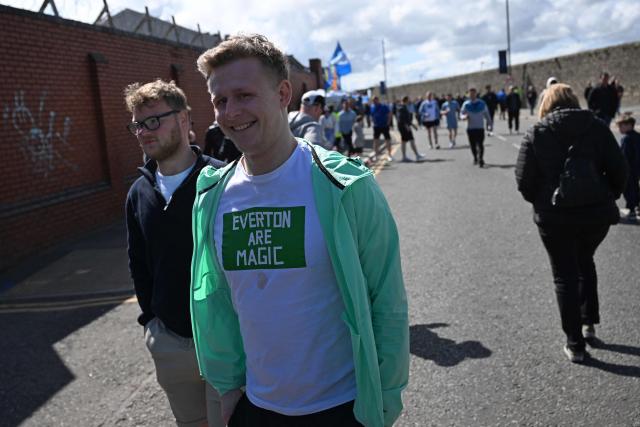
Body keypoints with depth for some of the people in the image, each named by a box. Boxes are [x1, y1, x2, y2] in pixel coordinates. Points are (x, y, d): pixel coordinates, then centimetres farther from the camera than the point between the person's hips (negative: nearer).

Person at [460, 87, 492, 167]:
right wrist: (464, 117, -18)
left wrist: (490, 124, 8)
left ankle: (481, 159, -6)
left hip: (480, 127, -1)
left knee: (480, 144, -9)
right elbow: (461, 113, 6)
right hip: (470, 128, 1)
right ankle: (475, 158, 26)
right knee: (473, 145, 7)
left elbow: (486, 114, 9)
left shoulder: (481, 103, 1)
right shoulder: (466, 104, 1)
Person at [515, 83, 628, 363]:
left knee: (565, 276, 9)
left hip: (555, 217, -2)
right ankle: (589, 323, 33)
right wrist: (608, 198, 13)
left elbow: (524, 181, -7)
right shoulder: (596, 127, -1)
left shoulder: (536, 133, -5)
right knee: (585, 262, 28)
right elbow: (618, 171, -4)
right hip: (597, 213, 3)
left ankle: (575, 345, 13)